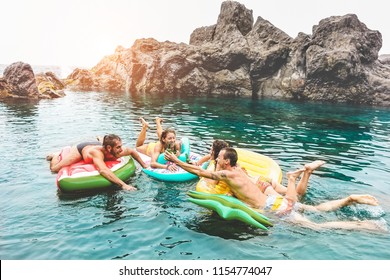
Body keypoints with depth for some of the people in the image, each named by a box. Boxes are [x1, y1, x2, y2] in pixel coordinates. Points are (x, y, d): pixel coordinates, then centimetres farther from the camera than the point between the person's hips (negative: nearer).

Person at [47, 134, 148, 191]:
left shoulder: (119, 151, -37)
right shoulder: (97, 153, -51)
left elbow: (132, 151, -16)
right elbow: (103, 170, -68)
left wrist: (144, 166, -16)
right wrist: (123, 185, -74)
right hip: (82, 148, -5)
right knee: (54, 168, 5)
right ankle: (57, 155, 37)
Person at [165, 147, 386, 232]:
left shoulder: (227, 174, -14)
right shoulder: (238, 169, 10)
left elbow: (200, 172, -14)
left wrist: (176, 161, -7)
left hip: (273, 208, -8)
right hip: (276, 200, 8)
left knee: (317, 226, -5)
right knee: (318, 209, 19)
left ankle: (361, 226, -5)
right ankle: (352, 199, 16)